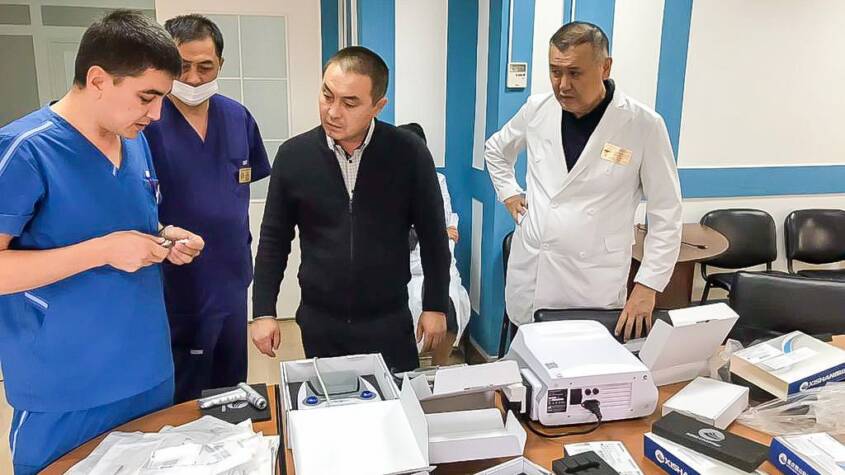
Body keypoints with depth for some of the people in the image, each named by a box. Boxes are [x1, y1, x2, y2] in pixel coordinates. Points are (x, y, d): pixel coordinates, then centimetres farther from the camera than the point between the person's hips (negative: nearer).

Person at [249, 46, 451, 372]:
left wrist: (435, 306, 0)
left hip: (389, 321, -1)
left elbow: (432, 235, -2)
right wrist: (263, 311, 1)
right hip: (319, 322, 1)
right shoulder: (293, 155, -7)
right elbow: (274, 239, 2)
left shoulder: (410, 154, -11)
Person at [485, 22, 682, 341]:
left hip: (594, 287, -3)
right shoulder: (537, 109, 0)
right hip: (528, 275, 4)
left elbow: (666, 214, -6)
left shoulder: (643, 125, -11)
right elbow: (496, 149, 22)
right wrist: (509, 193, 10)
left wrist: (648, 285, -10)